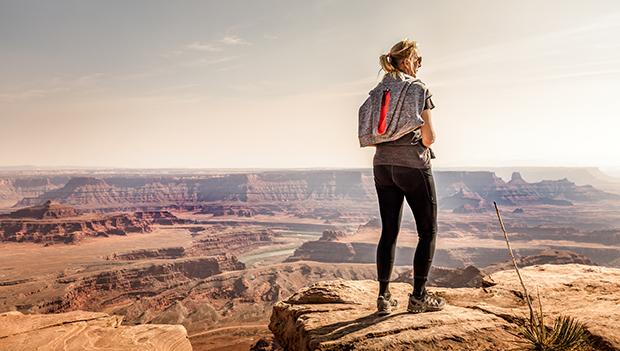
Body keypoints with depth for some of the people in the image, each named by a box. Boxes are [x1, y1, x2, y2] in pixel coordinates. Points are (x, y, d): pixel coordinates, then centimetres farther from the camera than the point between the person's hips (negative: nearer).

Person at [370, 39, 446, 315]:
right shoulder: (418, 88, -6)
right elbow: (428, 135, -11)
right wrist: (424, 145, 9)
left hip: (383, 166, 6)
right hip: (414, 166, -5)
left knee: (389, 232, 11)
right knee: (428, 231, 8)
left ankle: (384, 297, 14)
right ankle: (418, 297, 10)